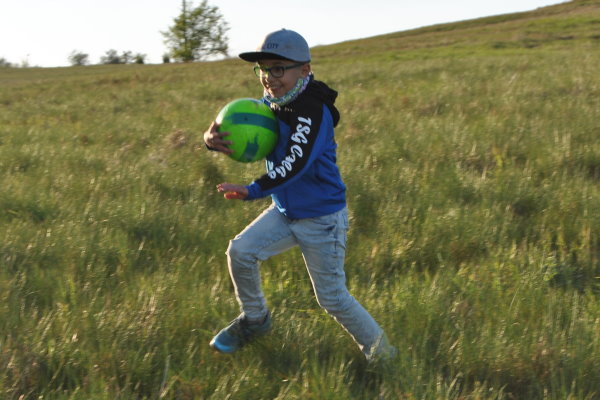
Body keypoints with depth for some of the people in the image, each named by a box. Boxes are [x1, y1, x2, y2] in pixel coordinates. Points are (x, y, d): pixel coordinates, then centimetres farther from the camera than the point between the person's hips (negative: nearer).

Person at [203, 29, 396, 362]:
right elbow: (239, 136, 3)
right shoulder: (267, 106, 0)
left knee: (332, 298, -1)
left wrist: (252, 192, -46)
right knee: (240, 251, -6)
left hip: (323, 218, -7)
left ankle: (380, 353, 18)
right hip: (285, 212, 7)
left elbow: (295, 165, -35)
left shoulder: (314, 112, -25)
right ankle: (255, 320, 18)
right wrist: (214, 140, -21)